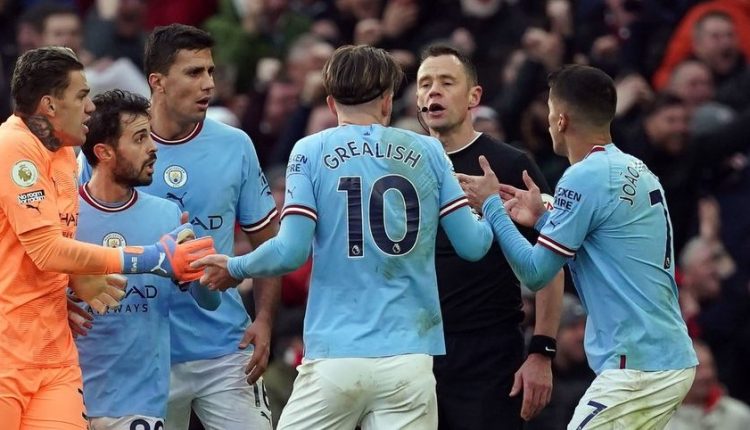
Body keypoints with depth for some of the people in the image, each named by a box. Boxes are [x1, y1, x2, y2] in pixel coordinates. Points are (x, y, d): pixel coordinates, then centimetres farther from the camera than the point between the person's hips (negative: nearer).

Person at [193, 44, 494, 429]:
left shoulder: (311, 152, 1)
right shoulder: (428, 152, 7)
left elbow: (291, 252, -6)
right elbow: (472, 245, 5)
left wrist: (233, 268, 12)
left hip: (335, 356, -1)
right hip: (409, 357, 2)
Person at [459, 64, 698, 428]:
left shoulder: (584, 178, -13)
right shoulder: (639, 171, 13)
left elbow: (535, 274, -9)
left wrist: (491, 205, 1)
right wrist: (542, 218, 22)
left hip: (636, 369, -9)